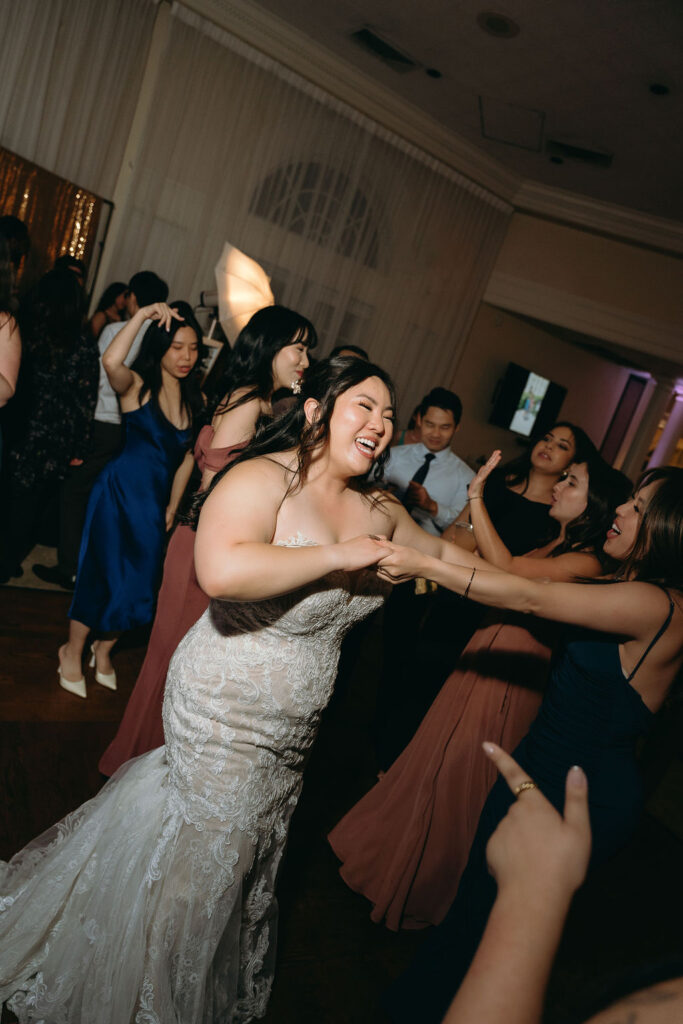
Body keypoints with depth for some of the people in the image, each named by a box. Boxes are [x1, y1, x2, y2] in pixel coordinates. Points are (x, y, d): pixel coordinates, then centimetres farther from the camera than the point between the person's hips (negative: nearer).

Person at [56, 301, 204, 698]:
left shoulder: (196, 400, 4)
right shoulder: (137, 385, -11)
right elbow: (111, 361, -35)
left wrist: (173, 504, 9)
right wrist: (143, 314, -32)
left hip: (157, 500, 5)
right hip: (121, 491, -5)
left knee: (139, 581, 13)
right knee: (103, 573, 2)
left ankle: (103, 650, 37)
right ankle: (73, 651, 28)